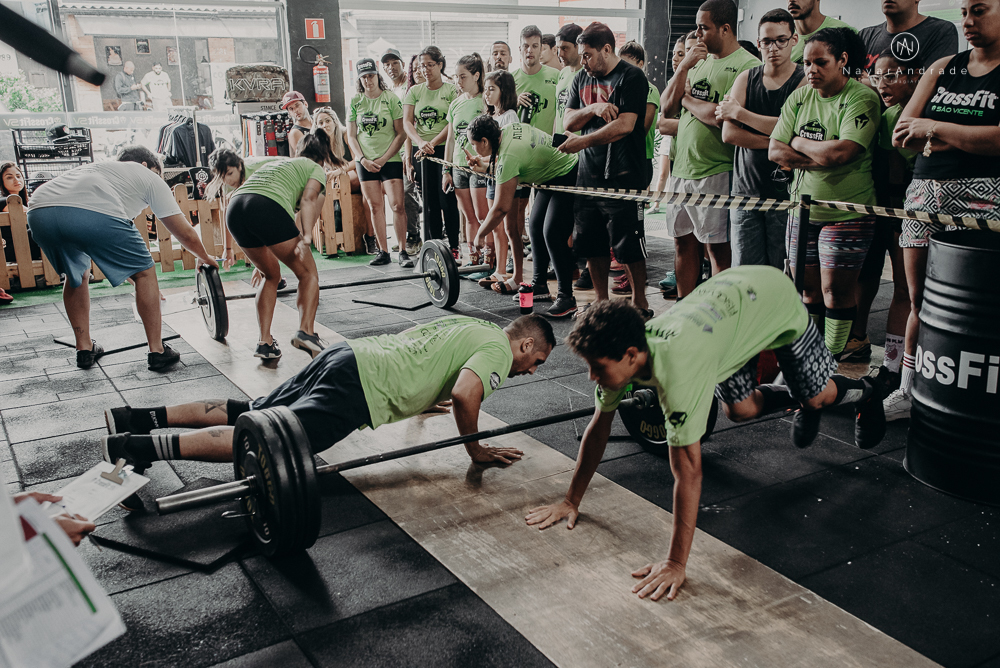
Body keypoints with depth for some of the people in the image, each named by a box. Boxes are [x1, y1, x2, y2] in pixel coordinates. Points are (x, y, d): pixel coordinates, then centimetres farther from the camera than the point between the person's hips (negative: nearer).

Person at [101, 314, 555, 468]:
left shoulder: (468, 325, 25)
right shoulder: (497, 349, -2)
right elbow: (464, 394, -23)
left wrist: (417, 394, 45)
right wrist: (476, 449, -6)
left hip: (348, 354, 9)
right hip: (360, 385, -9)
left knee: (246, 414, 8)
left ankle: (137, 419, 5)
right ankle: (138, 448, -26)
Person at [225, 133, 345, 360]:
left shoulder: (276, 162, 39)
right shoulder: (317, 169, 21)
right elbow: (308, 200, -1)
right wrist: (306, 238, -14)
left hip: (235, 209, 6)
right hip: (267, 207, -6)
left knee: (271, 275, 23)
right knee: (308, 273, 9)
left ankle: (265, 341, 14)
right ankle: (306, 331, -11)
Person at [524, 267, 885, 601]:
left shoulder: (676, 367, -46)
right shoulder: (620, 354, -25)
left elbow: (687, 469, -45)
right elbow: (598, 426, -11)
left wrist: (676, 563, -42)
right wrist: (571, 501, -8)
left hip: (773, 295, -5)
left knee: (816, 396, 11)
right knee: (740, 409, 12)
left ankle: (863, 392, 44)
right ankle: (797, 401, 42)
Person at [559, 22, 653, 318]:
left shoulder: (631, 77, -6)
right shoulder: (580, 80, 16)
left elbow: (625, 125, -17)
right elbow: (568, 122, 8)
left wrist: (583, 141, -15)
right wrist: (593, 108, -10)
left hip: (623, 175, -7)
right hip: (588, 174, 7)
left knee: (629, 246, -3)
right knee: (591, 245, 10)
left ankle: (640, 302, 10)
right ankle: (601, 301, 23)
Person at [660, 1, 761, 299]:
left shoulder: (747, 66, -8)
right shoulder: (699, 60, 16)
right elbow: (666, 108, 10)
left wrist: (687, 99, -3)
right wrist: (684, 66, -2)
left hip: (715, 172, -7)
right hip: (681, 169, 8)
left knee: (718, 248, -1)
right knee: (683, 243, 12)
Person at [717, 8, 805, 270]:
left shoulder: (805, 82, -1)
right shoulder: (745, 79, 10)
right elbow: (729, 134, -1)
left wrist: (739, 112, -9)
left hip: (785, 190, -3)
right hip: (746, 189, 3)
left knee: (783, 273, -1)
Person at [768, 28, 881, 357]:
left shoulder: (862, 98, -9)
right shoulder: (799, 98, 9)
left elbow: (841, 151, -22)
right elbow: (775, 151, 0)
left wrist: (798, 143, -6)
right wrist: (821, 157, -11)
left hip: (847, 213, -5)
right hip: (802, 208, 5)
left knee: (836, 290, -3)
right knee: (809, 289, 9)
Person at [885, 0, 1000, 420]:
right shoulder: (942, 68, 16)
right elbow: (902, 135, 9)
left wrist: (936, 128, -12)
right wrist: (962, 139, -5)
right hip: (926, 192, 5)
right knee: (920, 300, 9)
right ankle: (908, 391, 18)